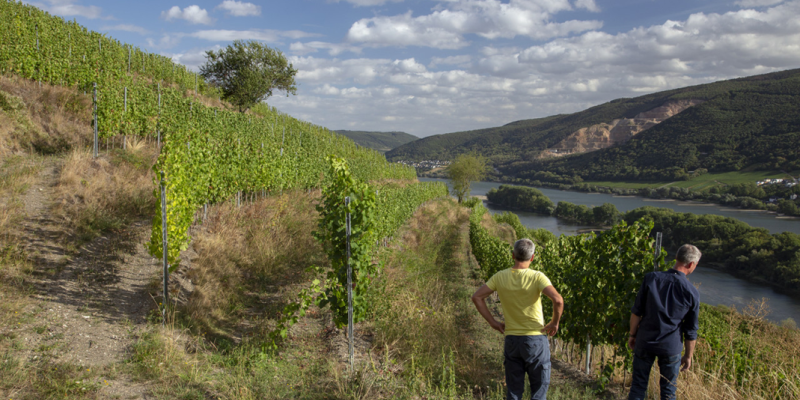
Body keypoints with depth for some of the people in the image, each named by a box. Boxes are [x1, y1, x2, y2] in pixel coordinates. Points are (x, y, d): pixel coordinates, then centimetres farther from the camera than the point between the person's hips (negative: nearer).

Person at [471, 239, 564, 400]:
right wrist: (555, 323, -9)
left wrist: (493, 322, 4)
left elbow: (477, 297, 0)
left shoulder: (500, 277, -2)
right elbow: (558, 300, -26)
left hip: (511, 339, 3)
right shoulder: (537, 277, -14)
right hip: (536, 339, -3)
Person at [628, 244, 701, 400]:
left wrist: (632, 335, 8)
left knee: (638, 386, 13)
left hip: (645, 341, 1)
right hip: (671, 346, -1)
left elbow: (636, 312, -6)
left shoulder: (652, 278, -10)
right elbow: (691, 330, -2)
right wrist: (688, 356, 10)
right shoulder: (692, 293, -10)